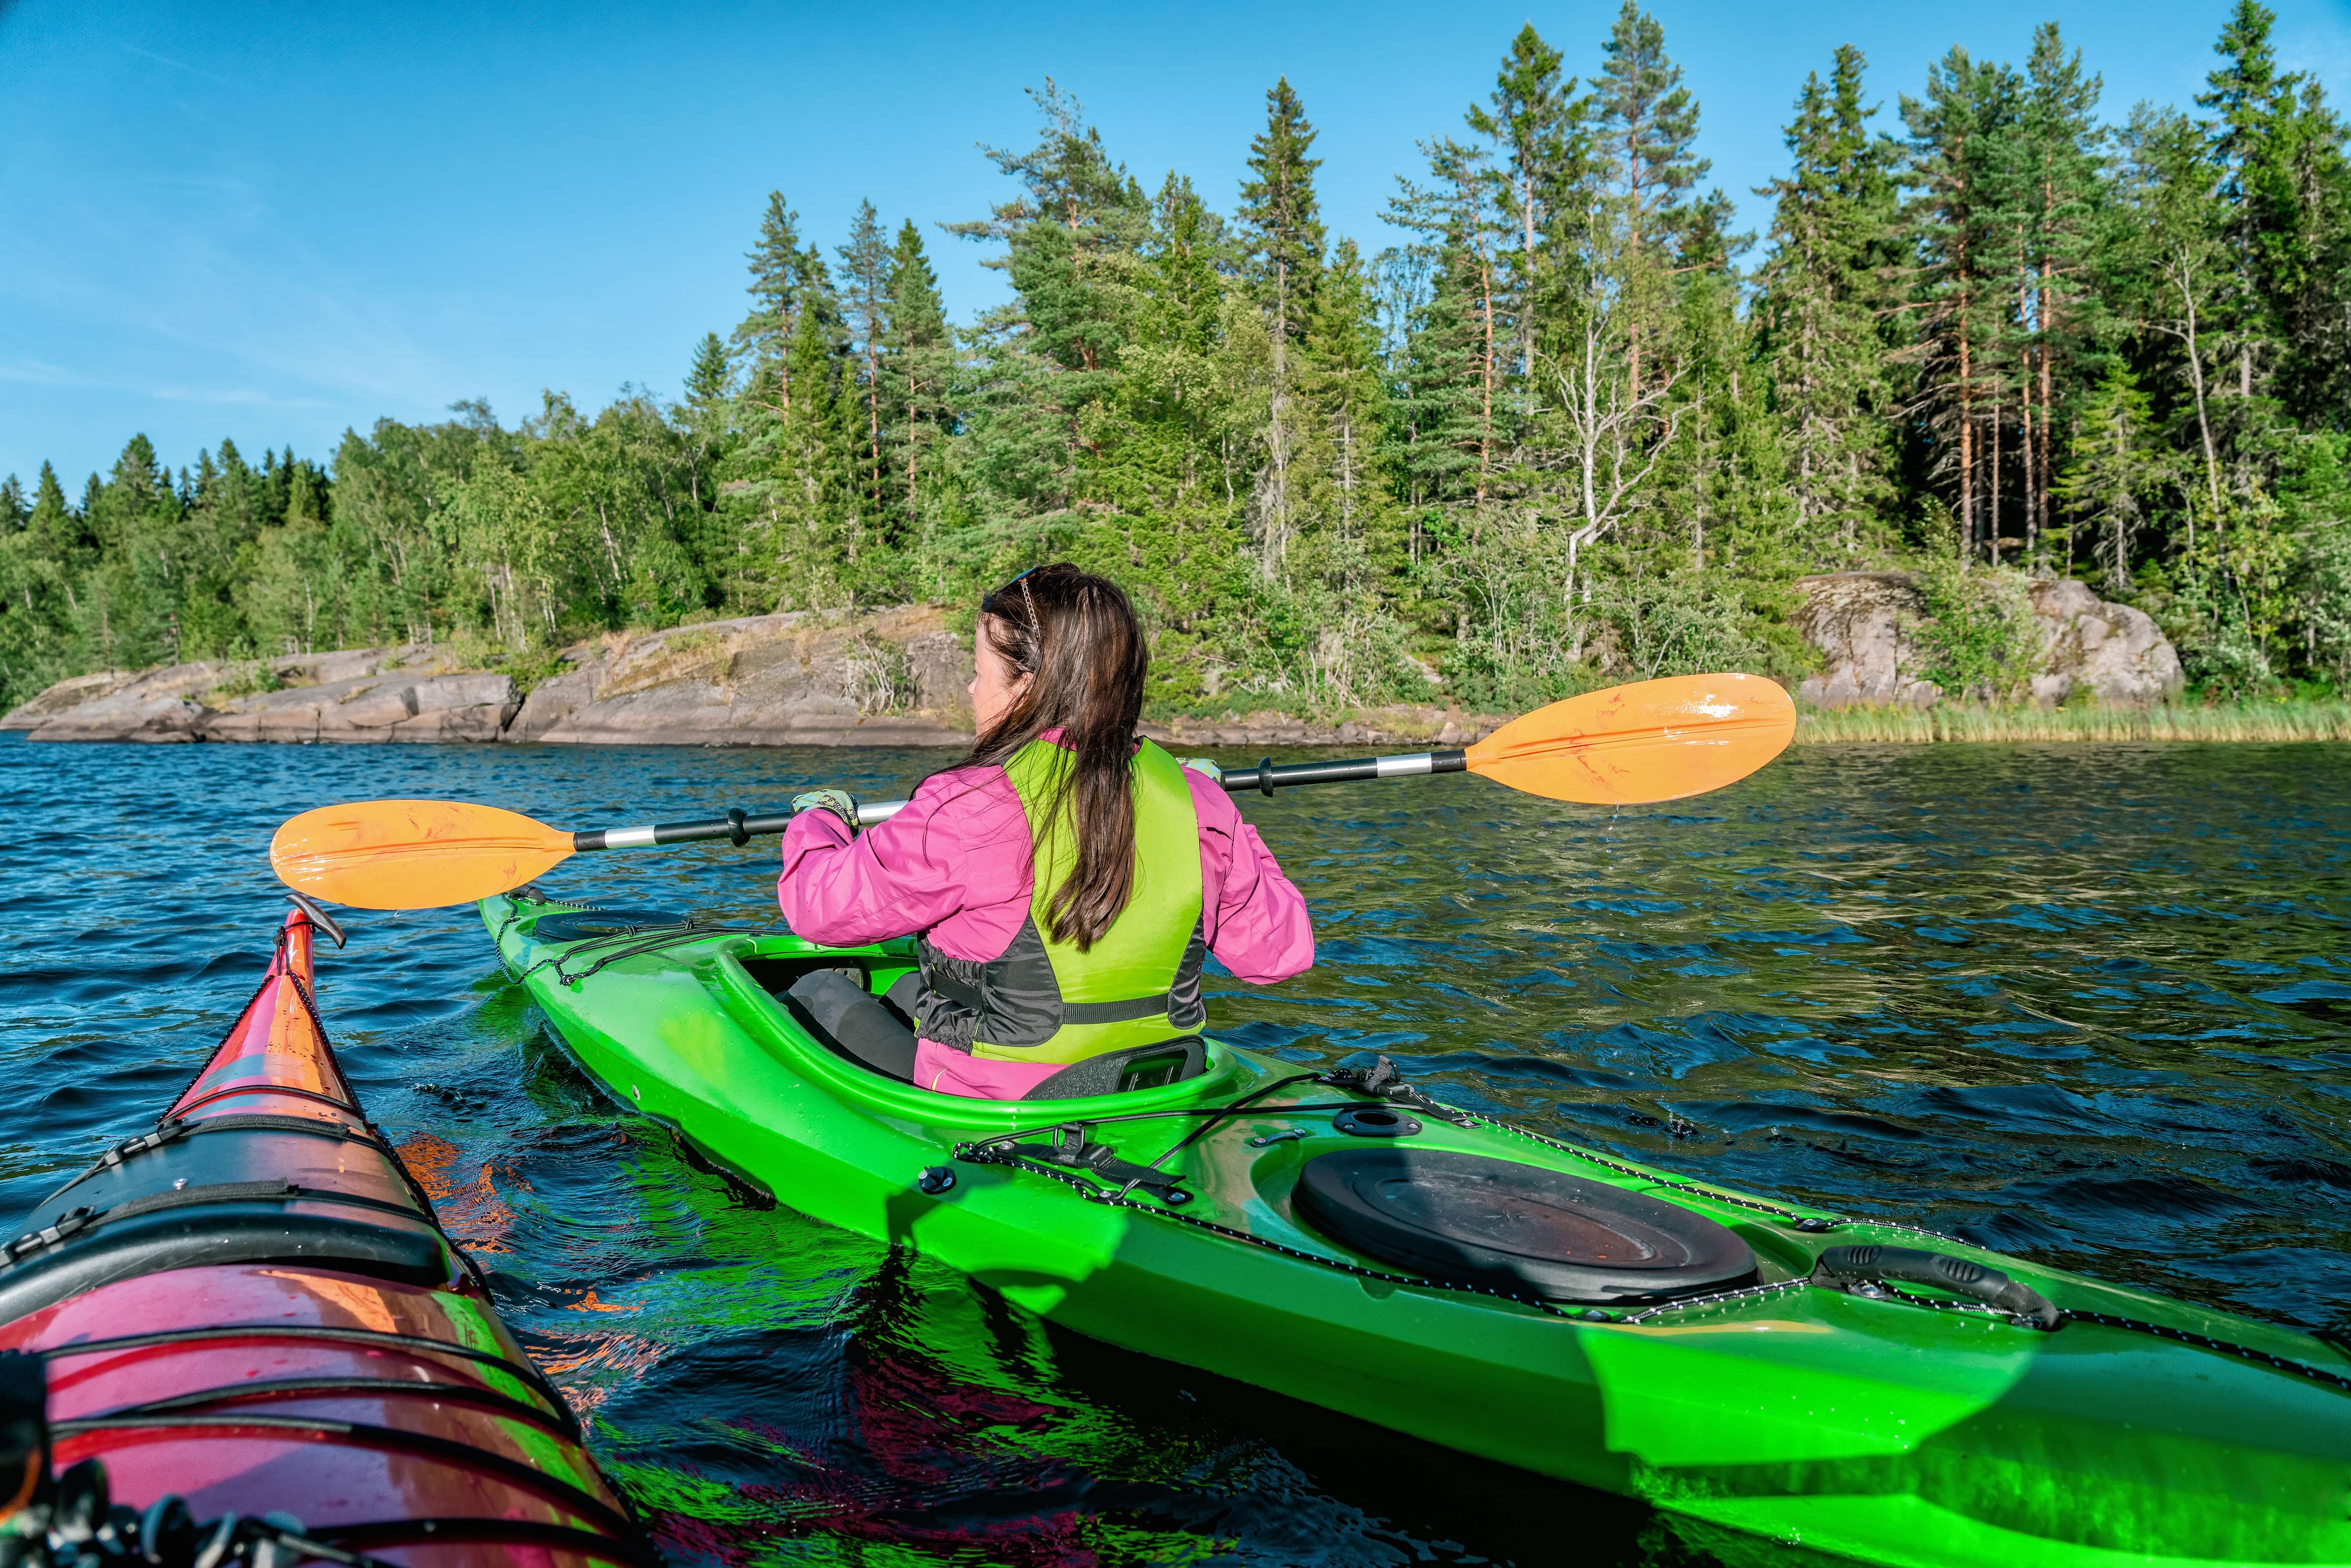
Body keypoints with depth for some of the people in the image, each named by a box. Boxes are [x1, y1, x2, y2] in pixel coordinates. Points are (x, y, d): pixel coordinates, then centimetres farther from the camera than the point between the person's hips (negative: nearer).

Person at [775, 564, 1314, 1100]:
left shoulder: (968, 810, -23)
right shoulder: (1194, 801, -8)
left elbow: (821, 904, -11)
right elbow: (1282, 950, 2)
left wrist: (819, 820, 12)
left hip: (990, 1111, -6)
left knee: (819, 993, 20)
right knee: (911, 985, 31)